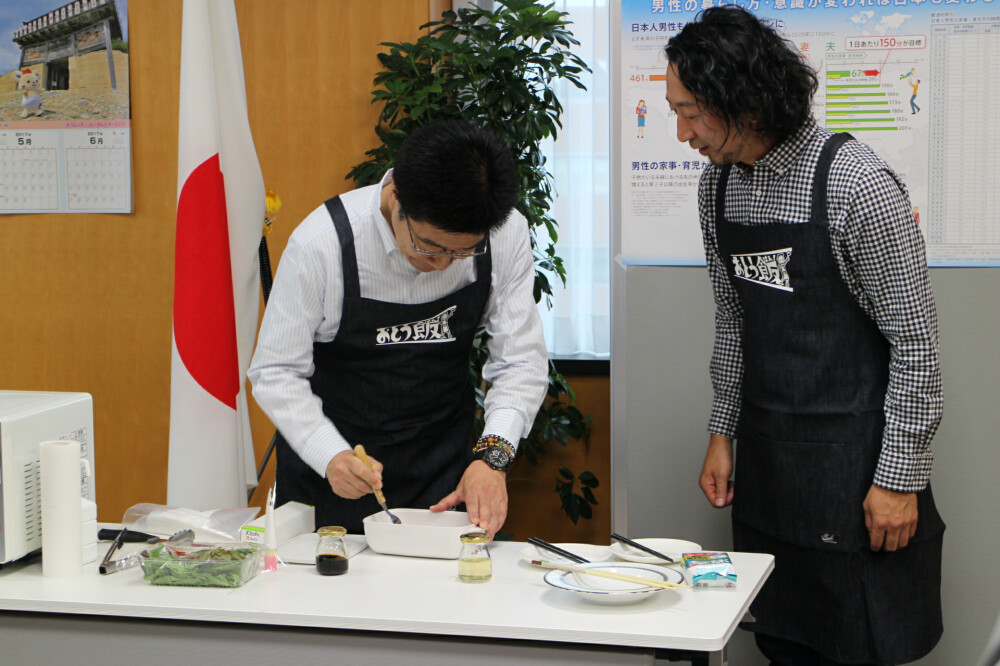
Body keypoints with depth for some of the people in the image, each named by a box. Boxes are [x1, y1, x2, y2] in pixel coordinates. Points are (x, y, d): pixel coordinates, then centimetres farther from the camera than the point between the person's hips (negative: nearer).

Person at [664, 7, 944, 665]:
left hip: (855, 454, -6)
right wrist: (722, 433, 13)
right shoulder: (719, 184, 4)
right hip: (765, 452, 6)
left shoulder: (857, 183, -17)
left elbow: (915, 339, -14)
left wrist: (900, 477, -14)